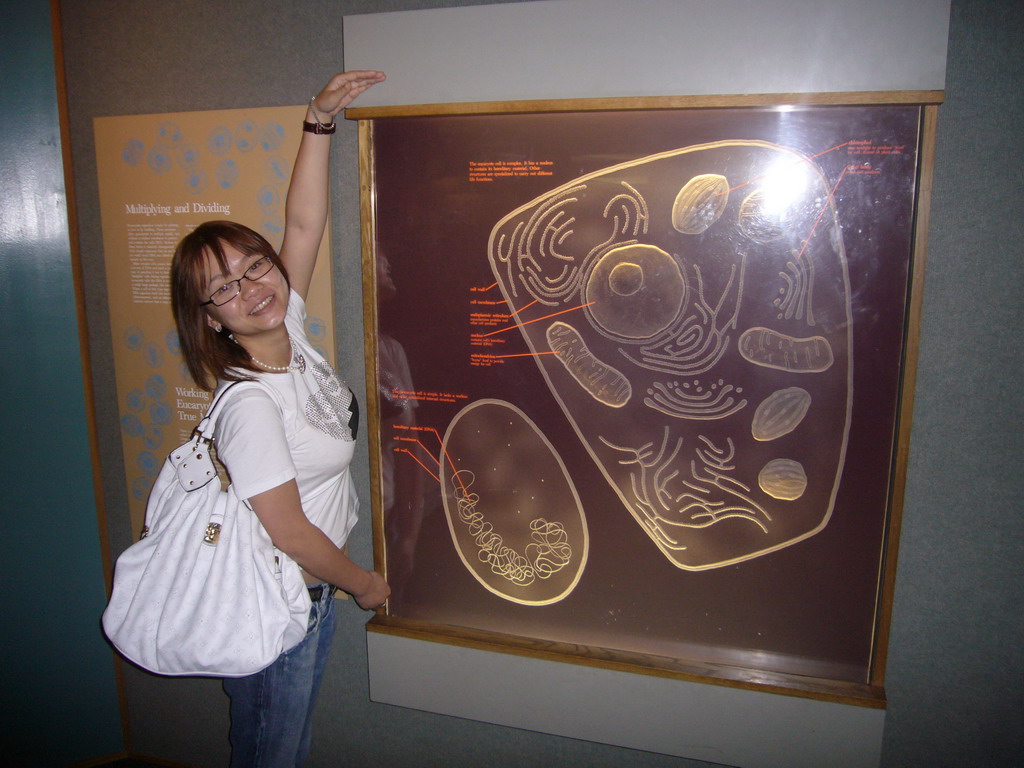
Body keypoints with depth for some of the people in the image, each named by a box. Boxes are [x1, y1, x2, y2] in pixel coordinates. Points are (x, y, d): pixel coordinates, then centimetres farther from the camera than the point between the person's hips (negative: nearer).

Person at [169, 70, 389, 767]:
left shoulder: (288, 331, -6)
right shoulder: (249, 405, -29)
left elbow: (304, 225, -5)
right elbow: (288, 532, -25)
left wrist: (320, 123, -11)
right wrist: (361, 583, -10)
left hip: (310, 593, 8)